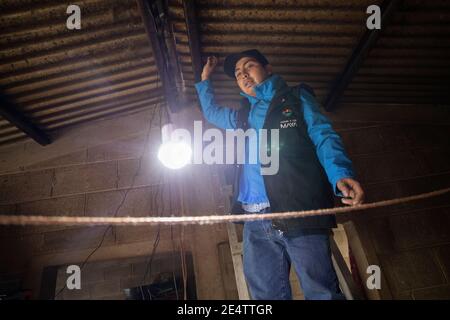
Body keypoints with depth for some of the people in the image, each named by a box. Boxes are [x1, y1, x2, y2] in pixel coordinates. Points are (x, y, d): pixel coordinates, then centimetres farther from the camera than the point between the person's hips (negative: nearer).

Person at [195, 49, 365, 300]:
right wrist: (205, 79, 48)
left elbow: (323, 137, 1)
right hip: (256, 223, 4)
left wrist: (341, 174, -17)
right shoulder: (241, 117, 29)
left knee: (322, 294, -10)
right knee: (267, 295, 2)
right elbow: (211, 111, 50)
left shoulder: (296, 98, 16)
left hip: (301, 213, -4)